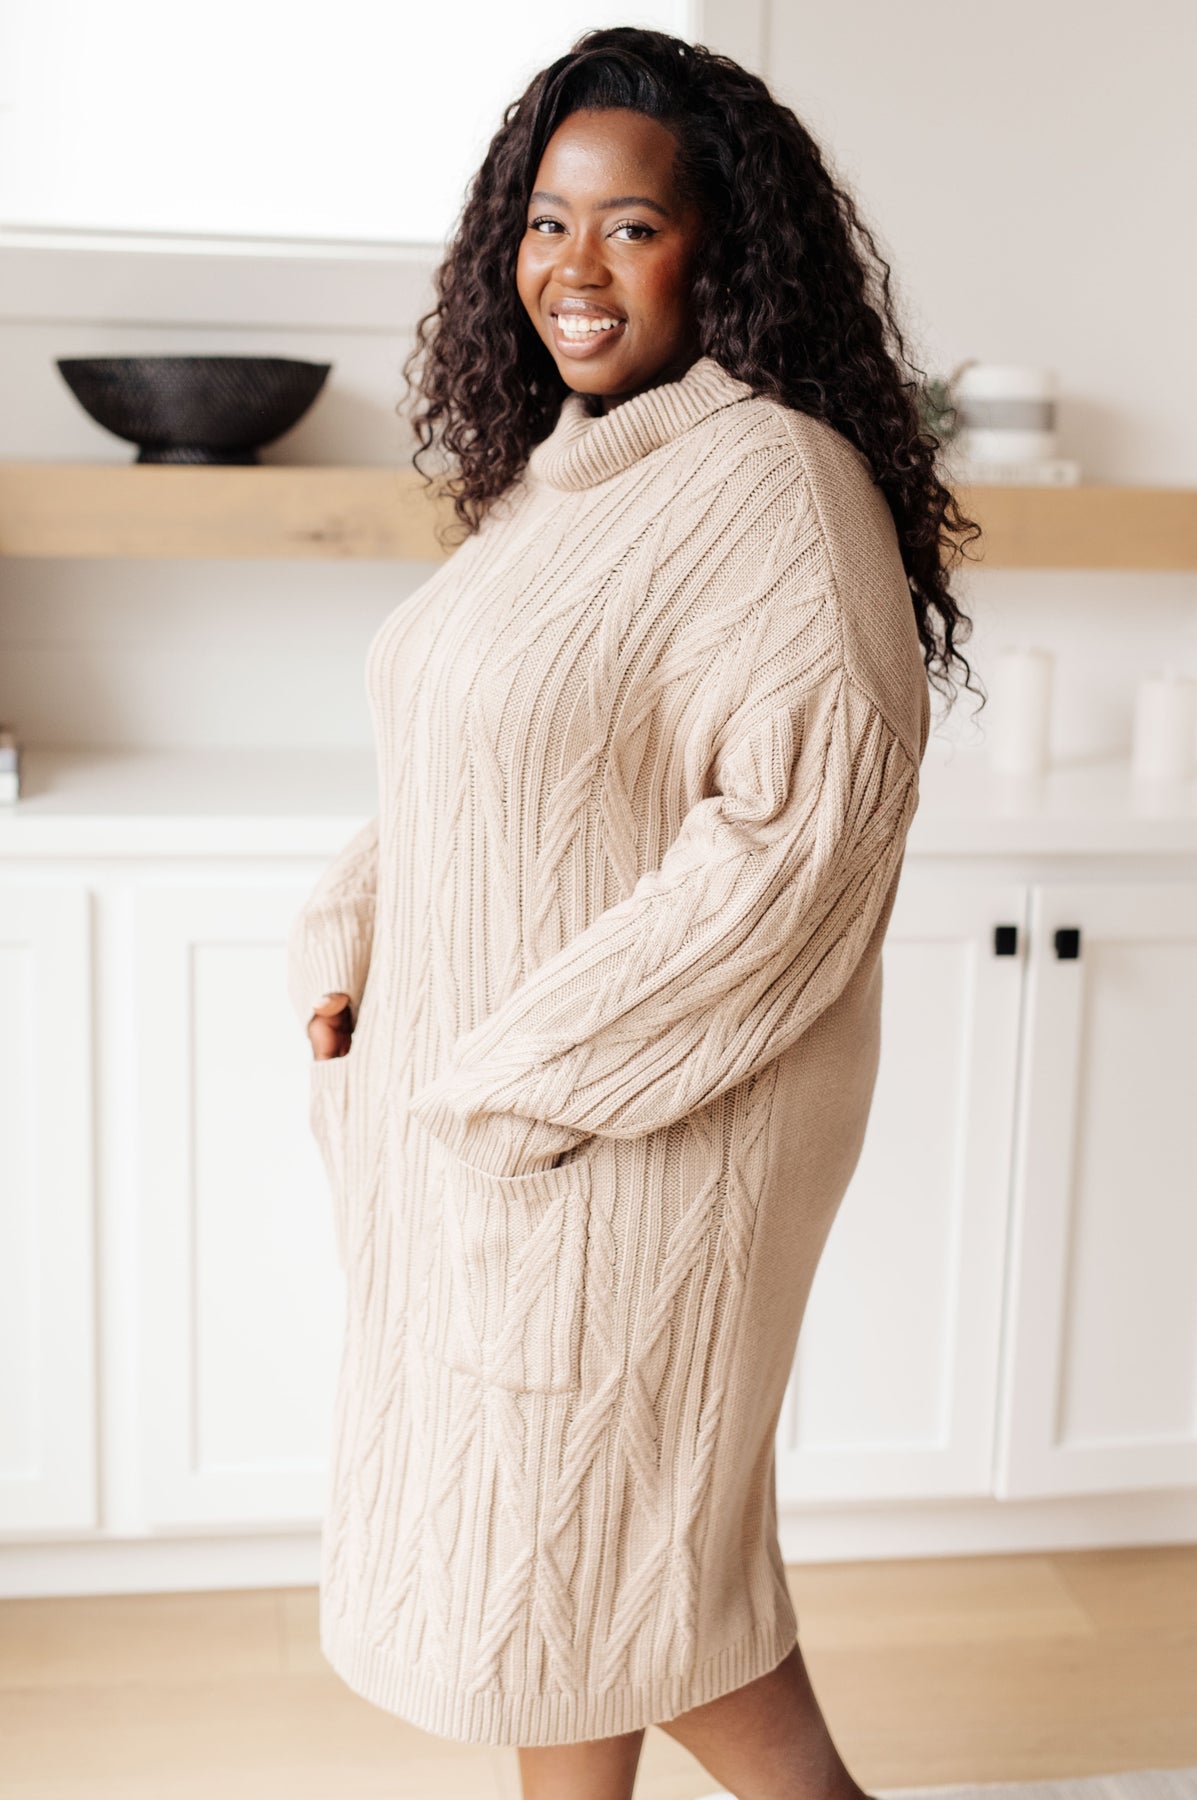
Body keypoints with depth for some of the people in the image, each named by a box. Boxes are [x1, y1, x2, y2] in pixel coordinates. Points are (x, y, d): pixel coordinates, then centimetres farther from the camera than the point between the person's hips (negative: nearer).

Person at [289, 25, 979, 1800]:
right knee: (534, 1518, 19)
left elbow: (809, 827, -25)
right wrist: (344, 942, 1)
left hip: (640, 1123, -8)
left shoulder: (773, 481, -18)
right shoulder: (559, 474, 10)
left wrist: (534, 1074, -22)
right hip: (471, 1111, 8)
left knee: (583, 1528, 7)